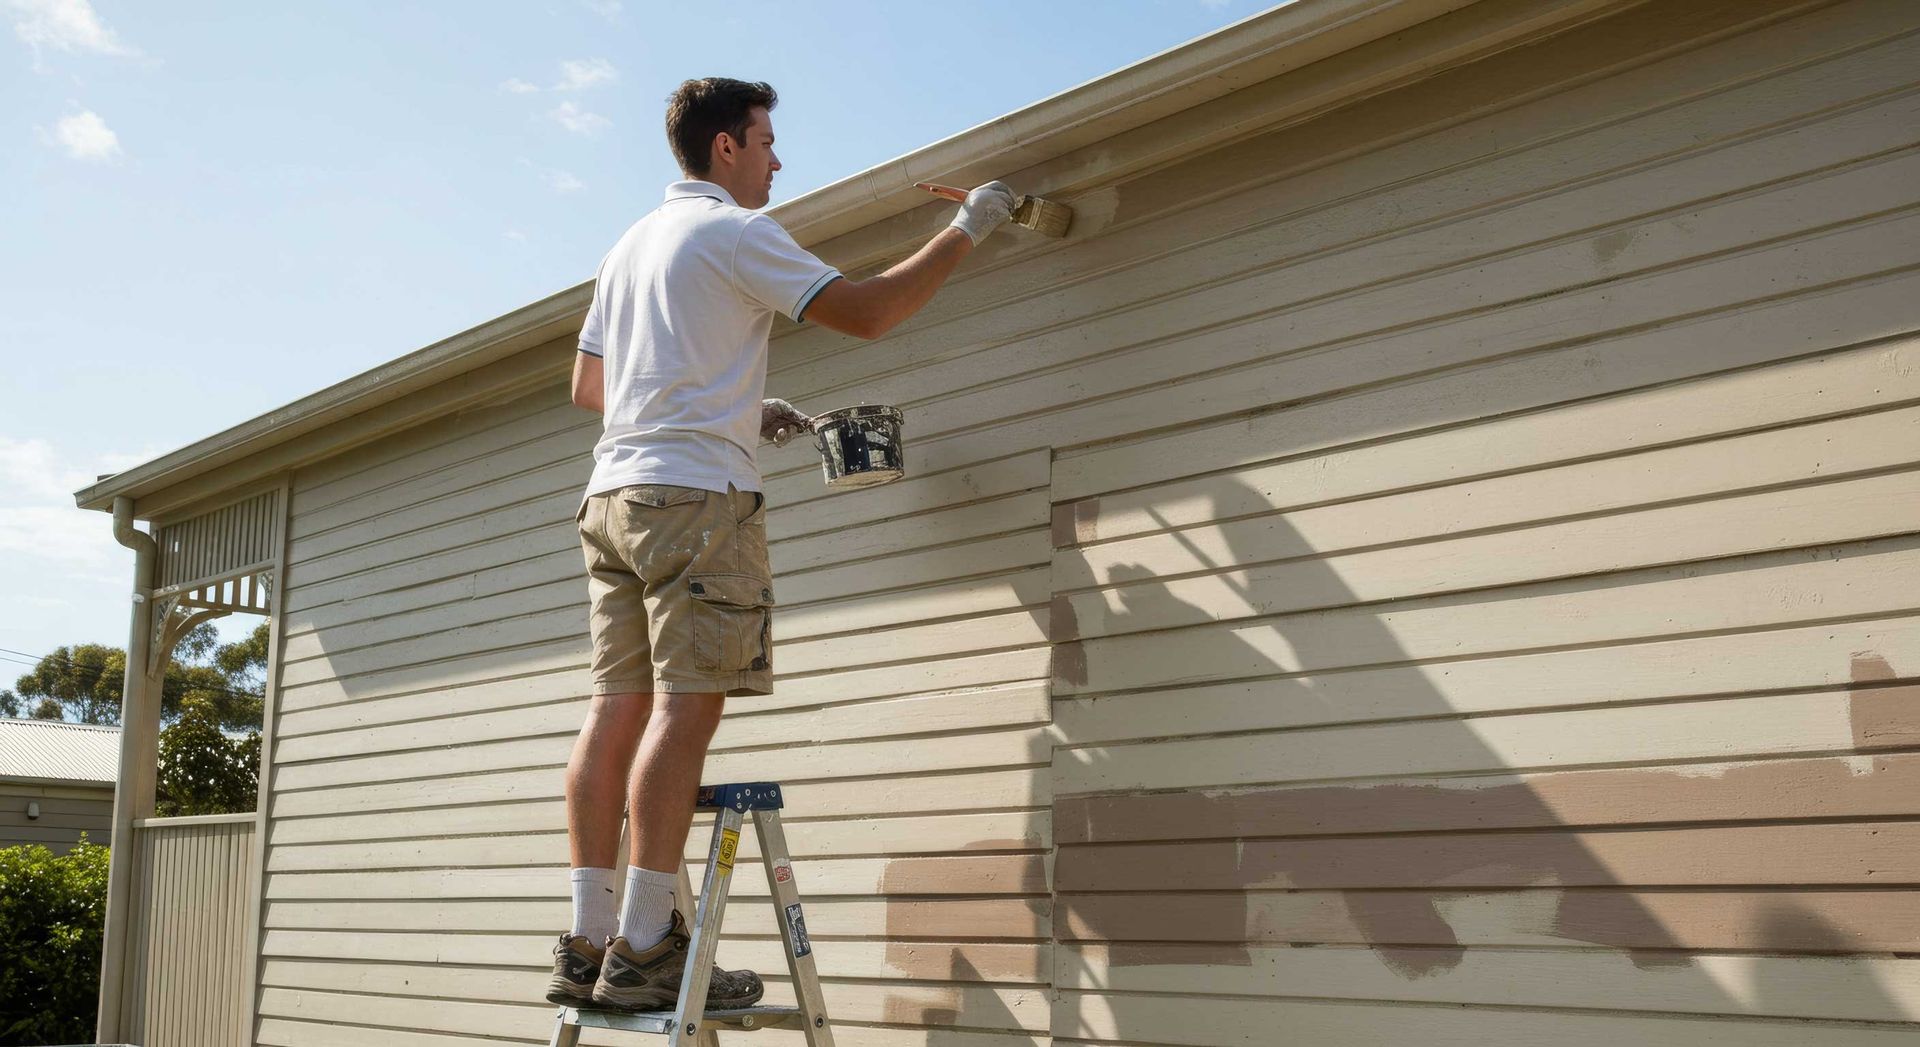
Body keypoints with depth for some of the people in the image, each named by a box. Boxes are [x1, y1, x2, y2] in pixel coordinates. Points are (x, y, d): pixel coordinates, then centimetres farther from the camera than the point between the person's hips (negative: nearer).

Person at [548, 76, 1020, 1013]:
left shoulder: (628, 247, 24)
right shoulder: (733, 232, -2)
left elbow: (586, 387, 27)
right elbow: (867, 312, -9)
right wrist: (965, 231, 3)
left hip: (613, 496, 9)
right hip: (696, 495, -9)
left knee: (619, 708, 4)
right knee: (686, 709, -11)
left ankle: (587, 944, 3)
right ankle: (642, 951, -14)